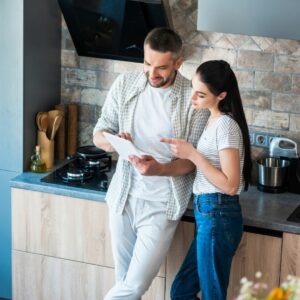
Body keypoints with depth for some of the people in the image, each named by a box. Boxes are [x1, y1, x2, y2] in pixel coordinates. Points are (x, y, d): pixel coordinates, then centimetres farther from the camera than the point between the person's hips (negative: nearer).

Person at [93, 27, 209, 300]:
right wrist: (112, 142, -19)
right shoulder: (125, 84, -1)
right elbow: (99, 133, 6)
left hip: (162, 205, -4)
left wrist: (160, 169, -29)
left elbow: (194, 159, -9)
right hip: (124, 196, 4)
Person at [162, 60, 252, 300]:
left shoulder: (225, 125, -16)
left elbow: (230, 185, -20)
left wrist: (193, 154, -19)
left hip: (217, 217, -9)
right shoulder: (214, 121, 12)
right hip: (209, 214, 10)